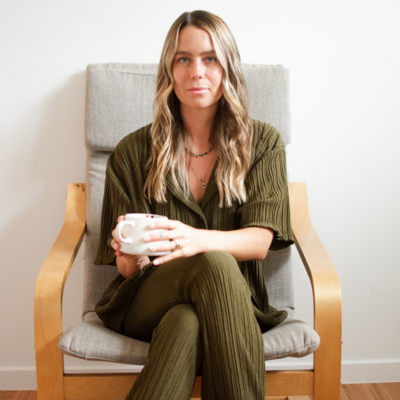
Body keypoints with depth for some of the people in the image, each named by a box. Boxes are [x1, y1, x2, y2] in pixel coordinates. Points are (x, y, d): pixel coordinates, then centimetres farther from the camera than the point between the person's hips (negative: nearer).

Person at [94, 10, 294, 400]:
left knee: (188, 323, -37)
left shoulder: (263, 143, 6)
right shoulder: (134, 152, 5)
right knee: (216, 265, -35)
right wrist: (131, 259, -22)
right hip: (147, 301, 0)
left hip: (232, 301, 1)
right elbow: (125, 268, 5)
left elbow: (260, 241, -8)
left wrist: (195, 239, -29)